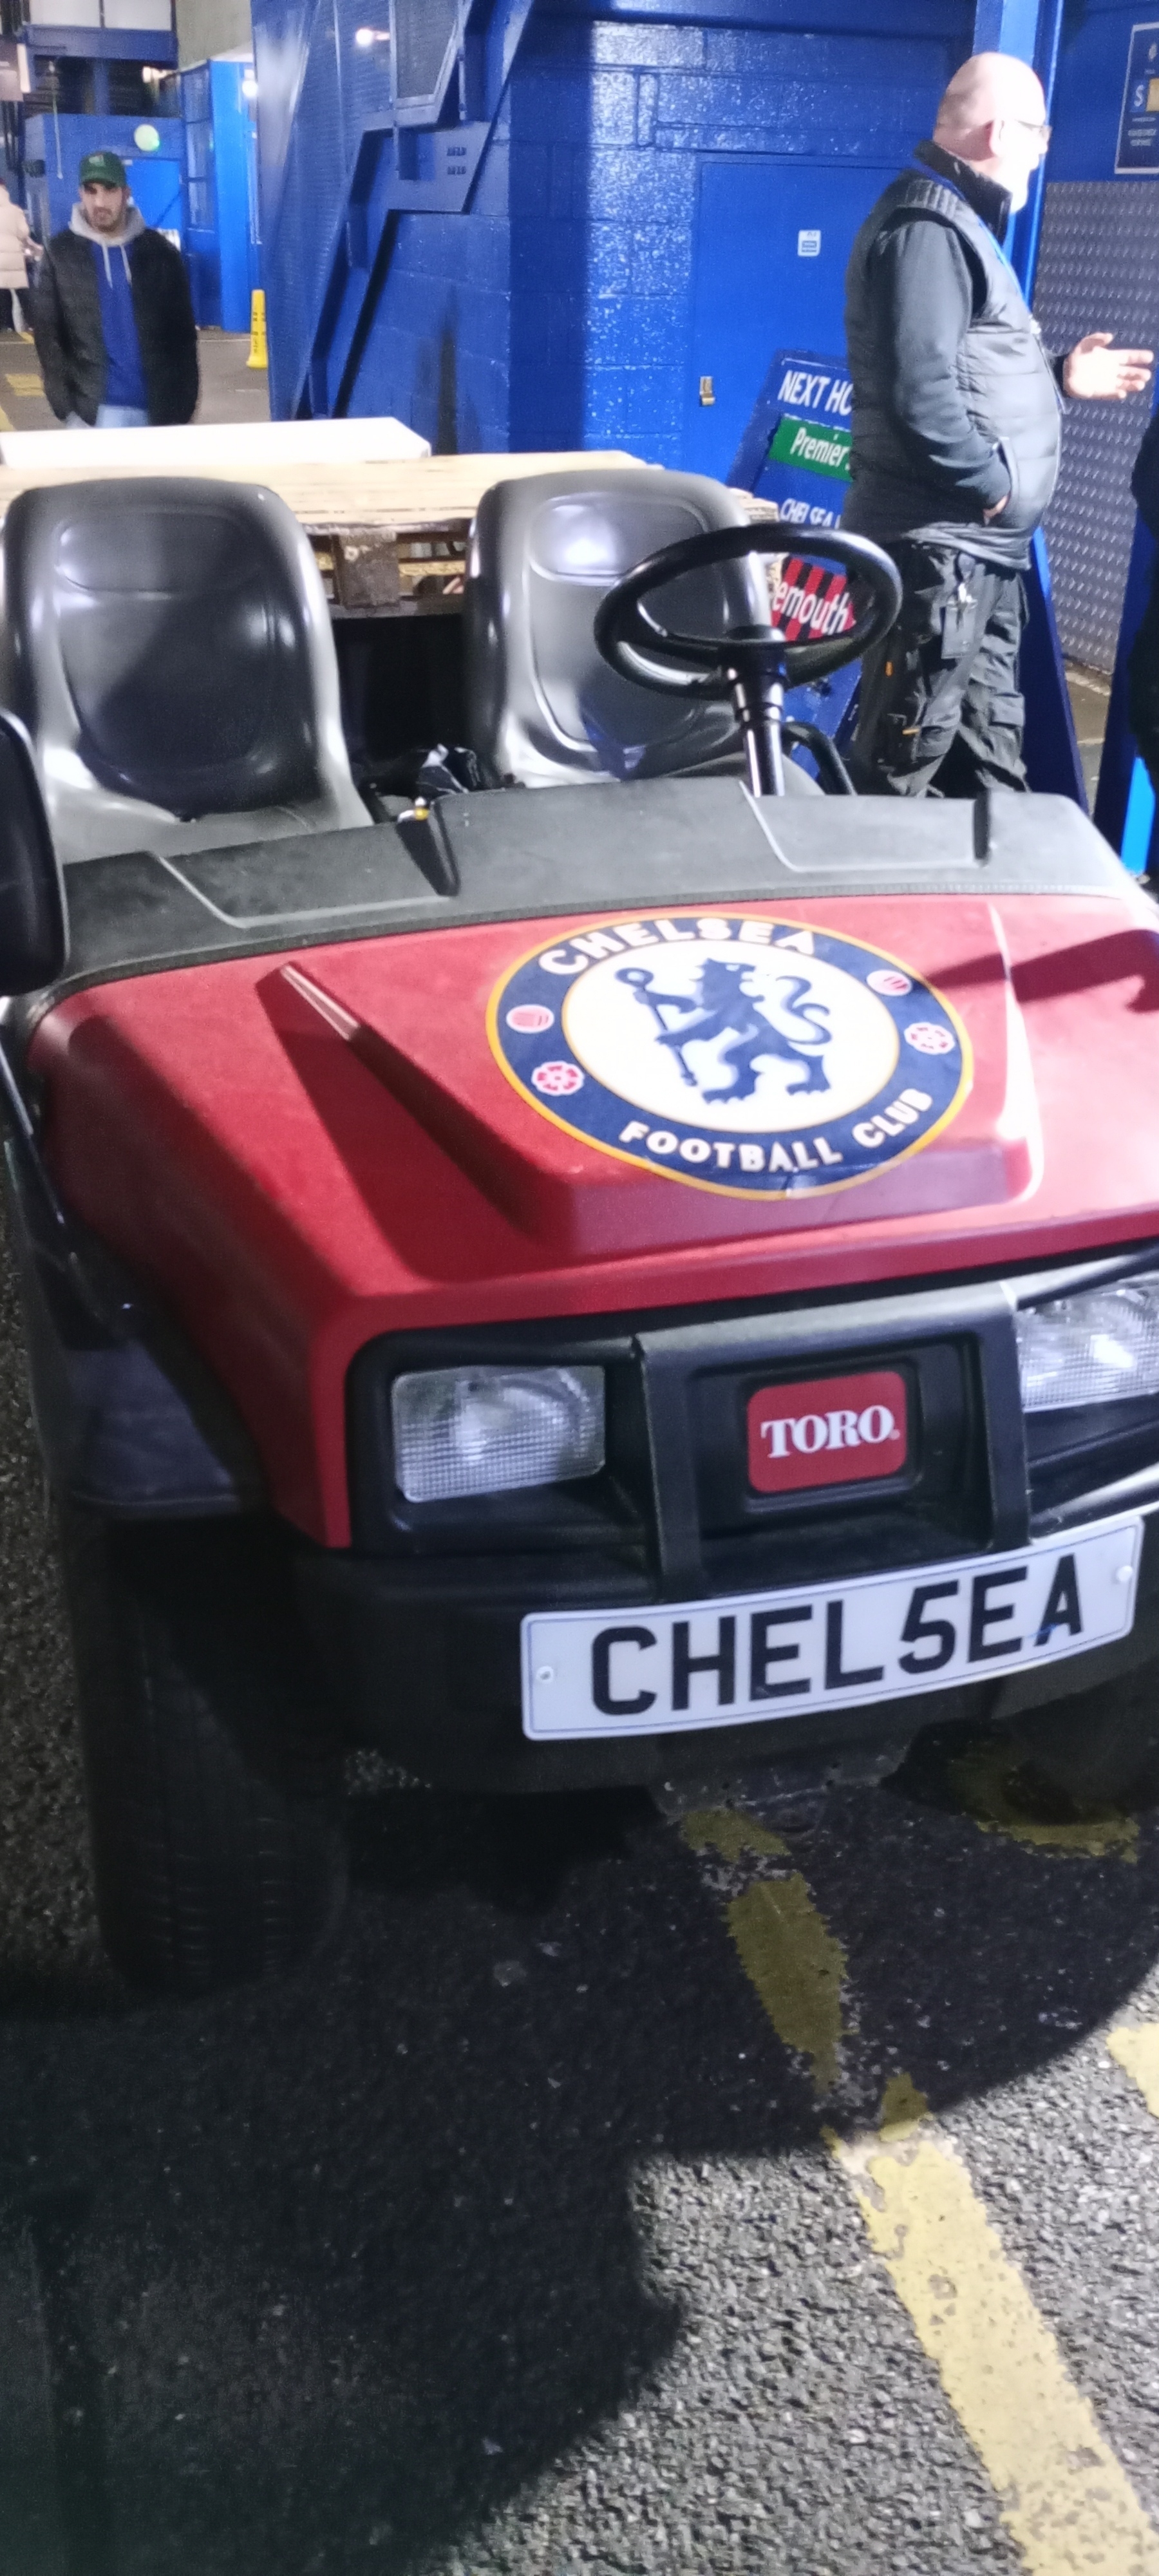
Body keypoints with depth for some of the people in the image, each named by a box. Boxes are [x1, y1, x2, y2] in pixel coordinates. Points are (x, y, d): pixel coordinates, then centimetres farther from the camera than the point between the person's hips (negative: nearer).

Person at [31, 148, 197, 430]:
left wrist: (184, 406, 2)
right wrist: (67, 406, -6)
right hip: (97, 409, -2)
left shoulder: (159, 251, 6)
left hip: (160, 409, 2)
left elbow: (183, 333, 7)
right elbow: (47, 335, 3)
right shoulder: (61, 254, 3)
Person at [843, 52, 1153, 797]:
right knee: (905, 759, -5)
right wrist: (993, 486, -18)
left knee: (989, 756, 16)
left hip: (982, 548, 11)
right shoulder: (928, 228, -13)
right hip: (937, 545, -11)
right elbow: (920, 389, -25)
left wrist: (1060, 378, 17)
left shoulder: (961, 226, 21)